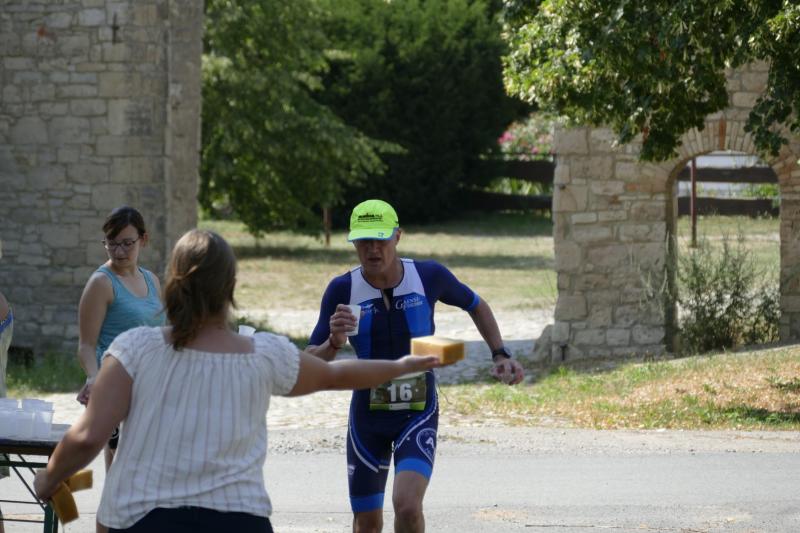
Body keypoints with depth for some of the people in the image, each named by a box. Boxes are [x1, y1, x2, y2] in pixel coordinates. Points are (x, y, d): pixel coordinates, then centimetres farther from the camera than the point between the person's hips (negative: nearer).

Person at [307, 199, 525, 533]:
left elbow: (475, 306, 13)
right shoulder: (342, 290, -11)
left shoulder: (429, 276, -9)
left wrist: (500, 355, 4)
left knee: (407, 505, -24)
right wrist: (334, 343, -32)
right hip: (367, 417, 1)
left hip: (418, 415, -1)